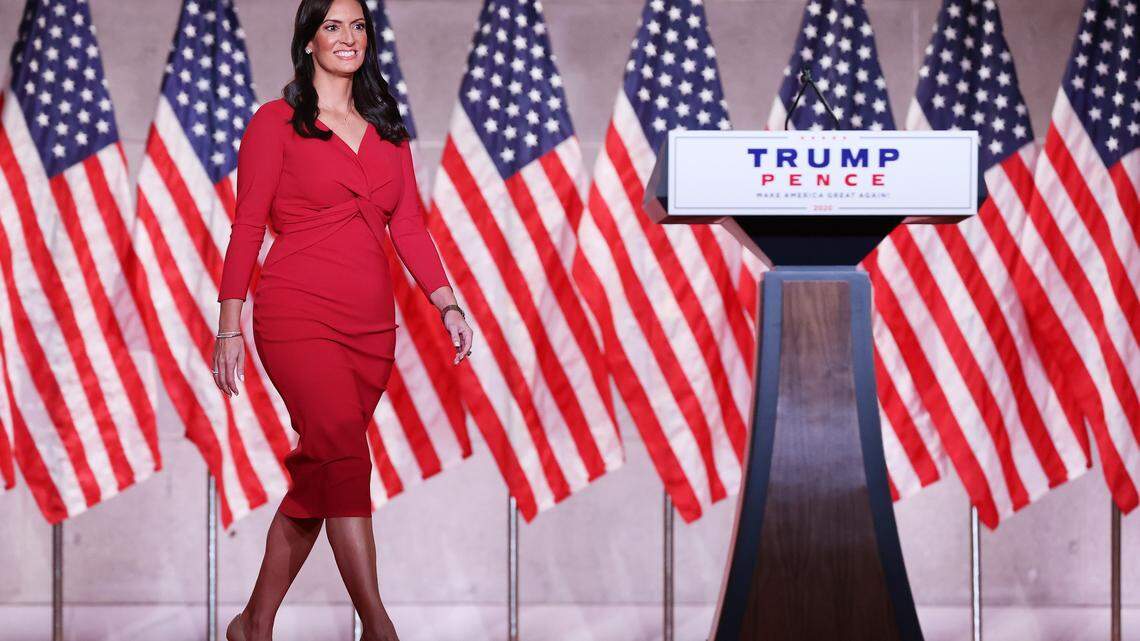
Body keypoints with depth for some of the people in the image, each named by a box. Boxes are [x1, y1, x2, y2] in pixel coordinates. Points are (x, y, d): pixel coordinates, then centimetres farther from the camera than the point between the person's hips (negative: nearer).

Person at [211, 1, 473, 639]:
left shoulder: (387, 130, 16)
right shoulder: (275, 123, 3)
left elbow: (410, 226, 12)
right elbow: (247, 228, 1)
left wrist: (447, 303, -1)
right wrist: (230, 329, -3)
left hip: (370, 324, 5)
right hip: (298, 316, -5)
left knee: (317, 473, 5)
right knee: (345, 453, -21)